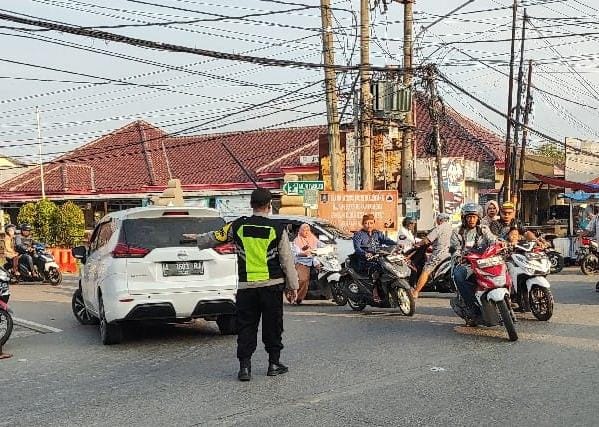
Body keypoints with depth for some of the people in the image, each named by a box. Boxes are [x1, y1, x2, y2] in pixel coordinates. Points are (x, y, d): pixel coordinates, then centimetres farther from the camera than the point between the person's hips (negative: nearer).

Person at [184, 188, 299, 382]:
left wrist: (197, 238, 35)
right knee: (273, 326, 11)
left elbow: (215, 237, 15)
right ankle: (274, 364, 18)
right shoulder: (277, 229, -4)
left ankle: (244, 367, 3)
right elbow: (287, 260, -2)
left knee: (246, 327, 7)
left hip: (246, 286, 1)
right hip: (272, 285, -1)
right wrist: (293, 286, 7)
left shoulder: (238, 226, 0)